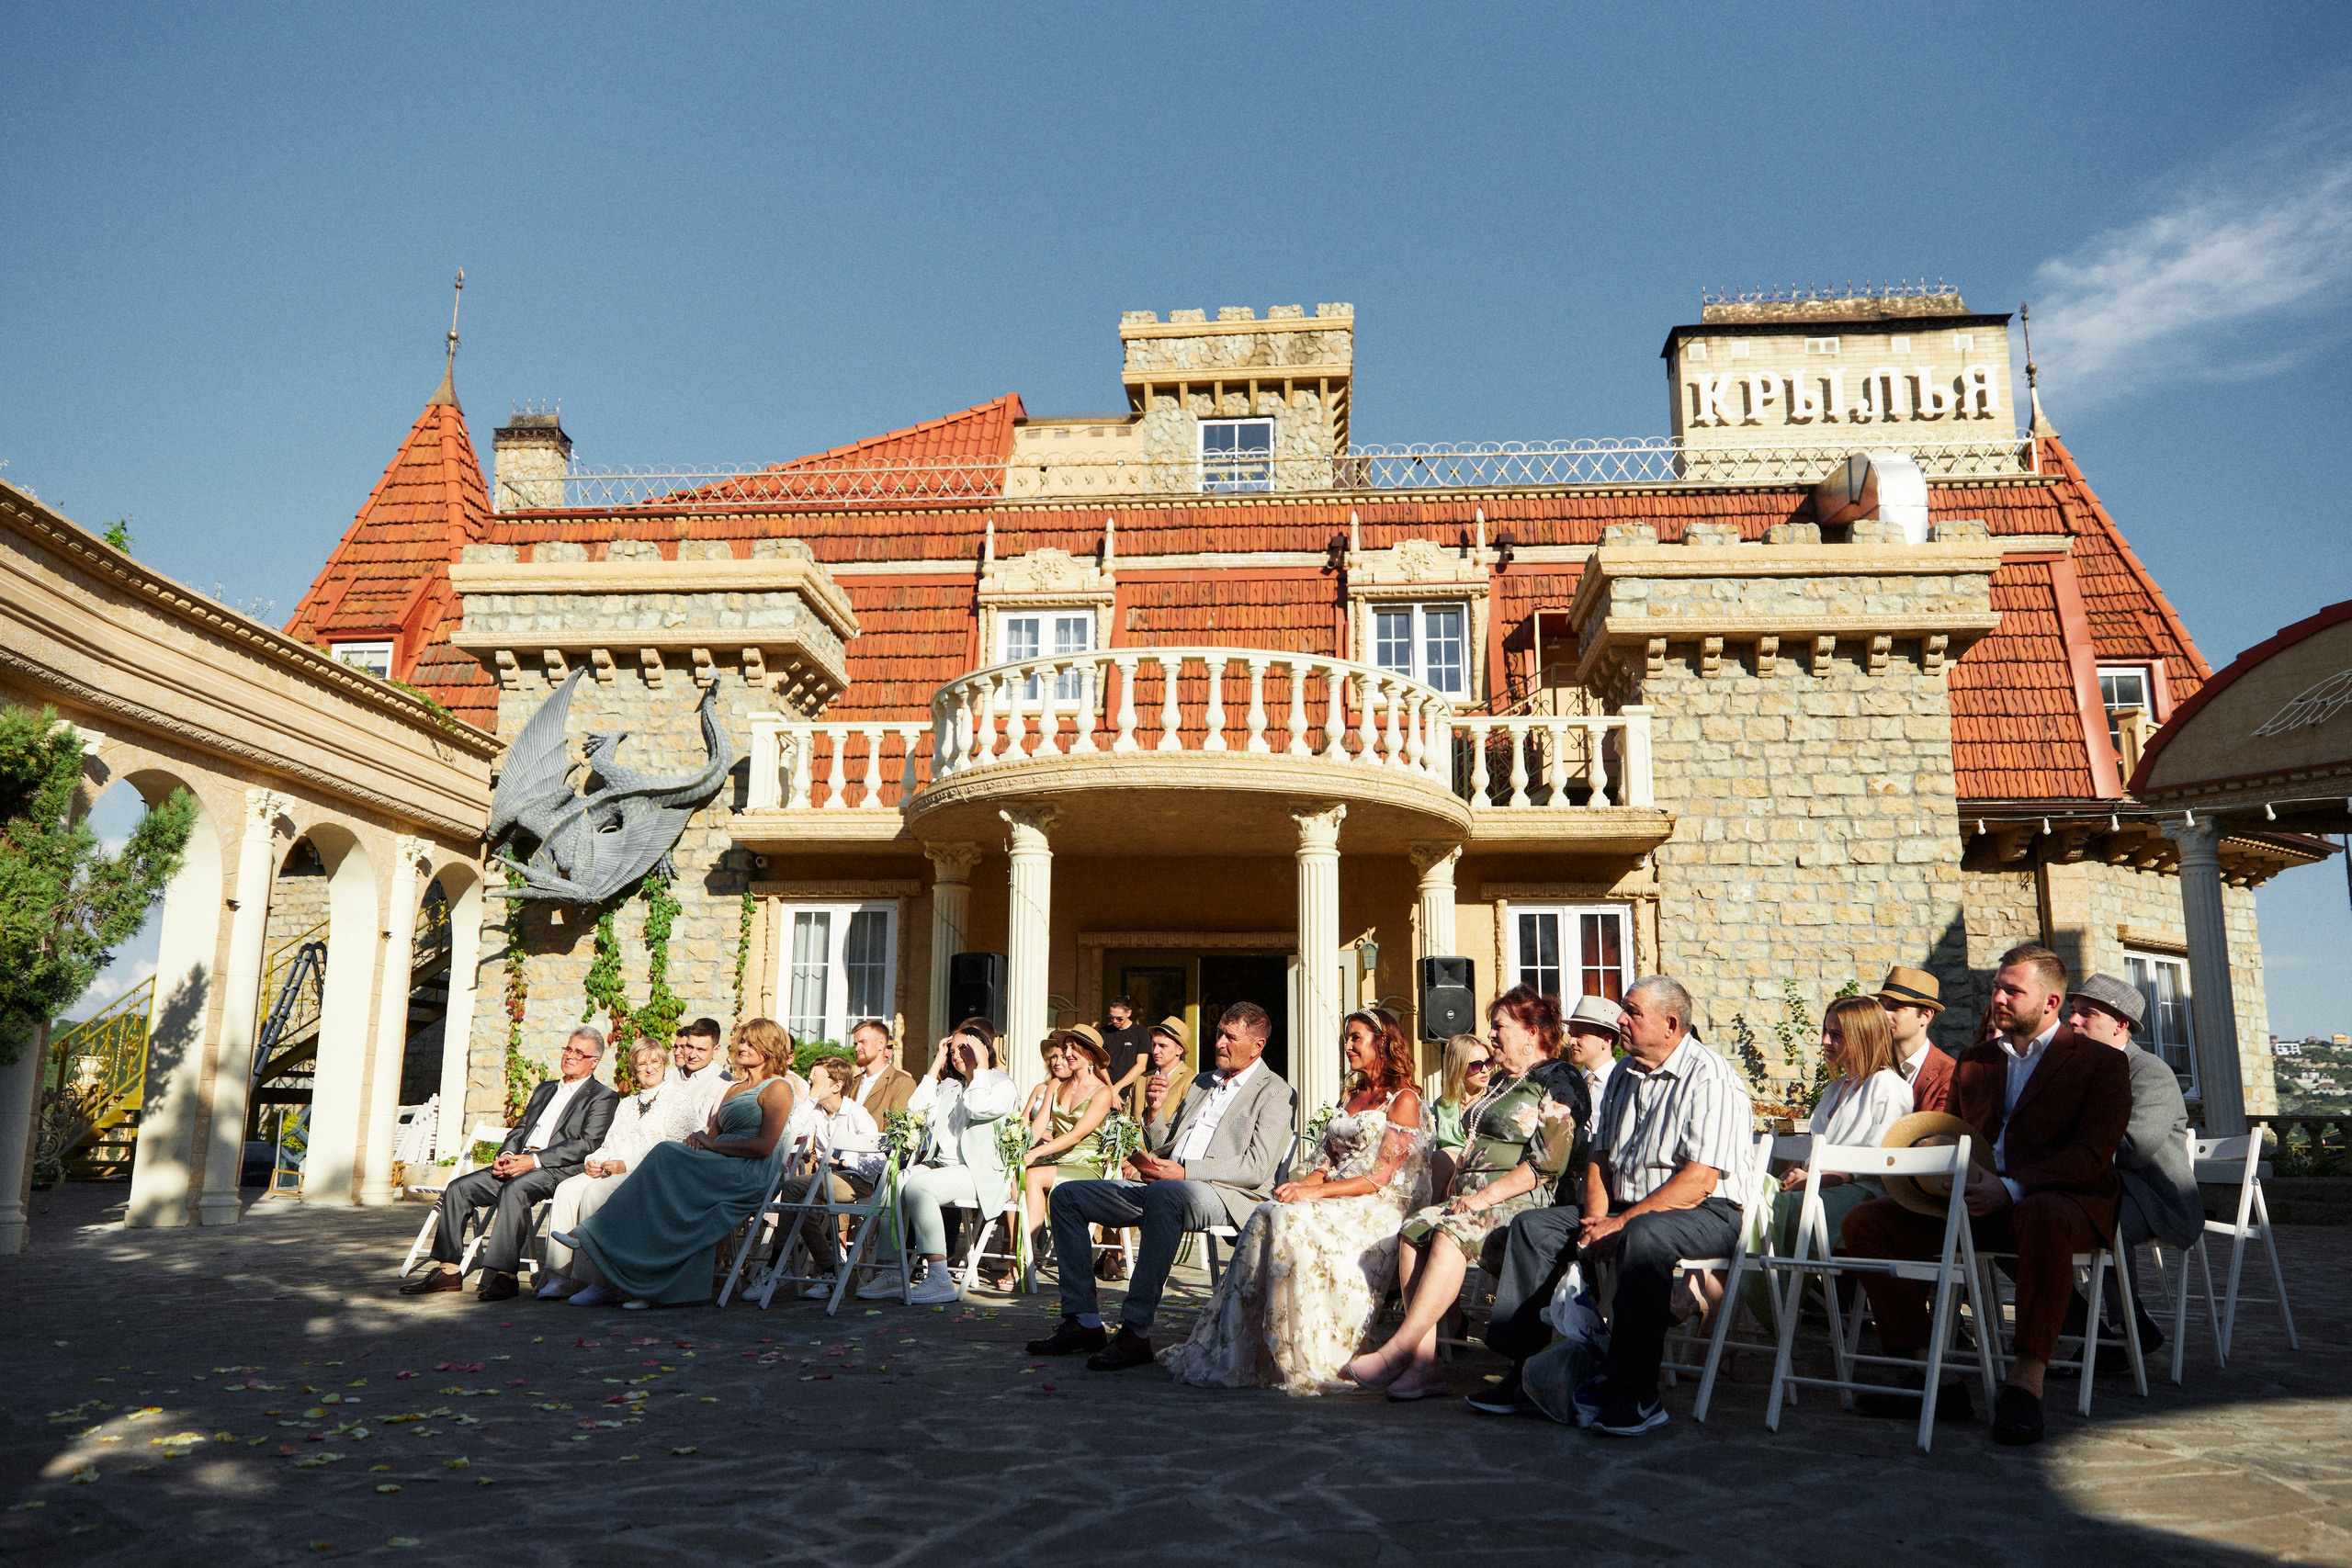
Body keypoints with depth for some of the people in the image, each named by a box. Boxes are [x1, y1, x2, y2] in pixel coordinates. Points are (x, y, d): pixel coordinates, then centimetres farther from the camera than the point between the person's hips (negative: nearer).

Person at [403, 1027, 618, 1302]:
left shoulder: (602, 1097, 3)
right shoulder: (544, 1090, 28)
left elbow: (587, 1145, -10)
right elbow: (520, 1129, 24)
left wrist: (534, 1160, -17)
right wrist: (506, 1154, 0)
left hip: (558, 1170, -8)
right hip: (519, 1163, 8)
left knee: (514, 1190, -35)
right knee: (458, 1188, -8)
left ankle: (504, 1276, -35)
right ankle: (448, 1271, -6)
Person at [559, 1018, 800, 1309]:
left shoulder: (778, 1088, 0)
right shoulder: (735, 1088, 26)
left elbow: (765, 1145, -11)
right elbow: (713, 1132, 19)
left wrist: (712, 1145, -9)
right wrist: (698, 1139, -4)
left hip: (750, 1177, -7)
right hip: (723, 1171, 7)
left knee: (667, 1157, -21)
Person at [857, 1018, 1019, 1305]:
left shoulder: (1003, 1085, 2)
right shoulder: (949, 1086, 24)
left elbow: (980, 1109, -19)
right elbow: (916, 1114, 12)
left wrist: (982, 1065, -9)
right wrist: (936, 1066, 15)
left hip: (981, 1174, -7)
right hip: (940, 1165, 7)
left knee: (917, 1185, -31)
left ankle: (940, 1279, -30)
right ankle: (891, 1274, -20)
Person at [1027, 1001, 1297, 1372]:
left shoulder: (1277, 1094, 3)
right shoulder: (1201, 1083, 26)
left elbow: (1258, 1169, -10)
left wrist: (1185, 1172, -16)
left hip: (1226, 1195, -8)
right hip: (1164, 1188, 8)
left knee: (1164, 1195, -42)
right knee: (1067, 1195, -3)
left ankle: (1136, 1333, -37)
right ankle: (1082, 1321, -7)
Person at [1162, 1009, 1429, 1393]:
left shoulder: (1403, 1100, -1)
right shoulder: (1351, 1097, 23)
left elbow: (1380, 1178, -10)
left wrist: (1314, 1192, -18)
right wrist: (1301, 1185, -6)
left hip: (1380, 1211, -7)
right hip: (1336, 1201, 7)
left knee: (1293, 1221, -32)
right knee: (1268, 1214, -23)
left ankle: (1301, 1361, -26)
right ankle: (1241, 1354, -26)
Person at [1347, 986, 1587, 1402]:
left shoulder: (1558, 1081, -2)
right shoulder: (1501, 1080, 27)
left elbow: (1547, 1165, -12)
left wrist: (1486, 1196, -17)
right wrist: (1459, 1185, 12)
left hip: (1522, 1202, -8)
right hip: (1473, 1200, 8)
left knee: (1451, 1233, -34)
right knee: (1414, 1230, -22)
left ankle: (1398, 1350, -35)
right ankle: (1425, 1361, -28)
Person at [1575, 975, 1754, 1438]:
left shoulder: (1710, 1079, -13)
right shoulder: (1623, 1075, 14)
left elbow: (1698, 1181, -20)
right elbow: (1600, 1157, 16)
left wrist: (1622, 1221, -22)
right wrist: (1597, 1217, -3)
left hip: (1707, 1214, -8)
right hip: (1625, 1209, 8)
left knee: (1642, 1236, -39)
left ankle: (1635, 1396, -32)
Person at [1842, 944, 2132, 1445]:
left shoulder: (2101, 1062, 4)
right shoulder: (1972, 1062, 22)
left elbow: (2092, 1153, -9)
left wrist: (2012, 1188, -24)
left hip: (2068, 1201, -6)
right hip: (1977, 1206, 6)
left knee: (2042, 1218, -42)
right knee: (1866, 1219, -13)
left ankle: (2025, 1383, -36)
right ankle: (1931, 1376, -16)